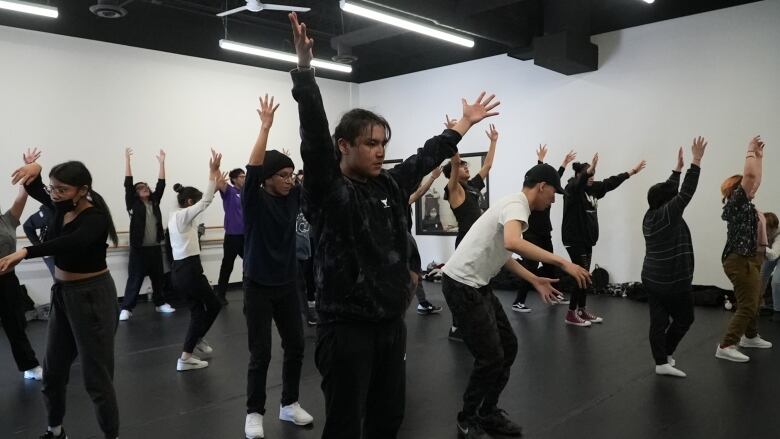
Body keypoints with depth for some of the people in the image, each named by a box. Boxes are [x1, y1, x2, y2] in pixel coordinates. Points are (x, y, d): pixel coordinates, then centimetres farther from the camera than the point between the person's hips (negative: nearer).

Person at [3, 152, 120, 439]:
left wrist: (24, 252, -49)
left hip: (92, 296, -8)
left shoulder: (95, 217, -21)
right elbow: (33, 188, 12)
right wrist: (34, 168, -10)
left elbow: (72, 242, -40)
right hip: (62, 294, 8)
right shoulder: (61, 207, 1)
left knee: (96, 376, -1)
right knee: (53, 369, 21)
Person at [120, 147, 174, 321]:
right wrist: (127, 160, -10)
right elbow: (128, 184, -7)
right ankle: (126, 308, 4)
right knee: (135, 279, -2)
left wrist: (162, 162, 3)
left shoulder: (154, 202, 11)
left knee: (158, 277, 13)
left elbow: (161, 184, 7)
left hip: (155, 248, 4)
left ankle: (160, 303, 26)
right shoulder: (133, 204, 0)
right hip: (139, 249, -4)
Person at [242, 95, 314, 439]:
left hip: (287, 284, 6)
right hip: (259, 287, -5)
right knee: (260, 354, 1)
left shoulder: (293, 198, 4)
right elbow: (252, 168, -26)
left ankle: (289, 404, 28)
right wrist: (265, 126, -28)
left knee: (295, 347, 10)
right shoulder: (254, 200, -11)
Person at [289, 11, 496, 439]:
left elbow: (428, 155, 20)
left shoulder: (390, 185, 8)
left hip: (391, 322, 7)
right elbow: (314, 135, -23)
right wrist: (304, 68, -32)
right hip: (346, 327, -6)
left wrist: (466, 122, 30)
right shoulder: (326, 188, -10)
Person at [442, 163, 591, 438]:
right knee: (490, 357, -5)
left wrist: (535, 280, 20)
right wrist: (562, 263, -35)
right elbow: (512, 243, -38)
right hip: (462, 285, -11)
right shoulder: (517, 205, -16)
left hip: (476, 285, 11)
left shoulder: (514, 205, 16)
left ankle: (488, 413, 26)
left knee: (508, 347, 14)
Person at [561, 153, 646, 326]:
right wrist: (589, 170, -53)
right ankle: (571, 314, -1)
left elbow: (610, 183, 19)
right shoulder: (572, 189, -12)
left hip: (587, 239, 8)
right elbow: (579, 182, -34)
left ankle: (582, 310, 21)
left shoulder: (593, 188, 10)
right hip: (574, 239, -8)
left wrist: (631, 172, 21)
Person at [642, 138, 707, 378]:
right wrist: (696, 160, -14)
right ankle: (665, 354, 17)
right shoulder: (668, 214, -15)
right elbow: (687, 191, -16)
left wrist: (678, 167, 21)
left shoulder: (650, 215, 4)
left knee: (657, 322, 6)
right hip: (672, 281, -7)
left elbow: (669, 190, 16)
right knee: (684, 319, 11)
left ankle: (661, 362, 10)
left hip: (652, 279, 7)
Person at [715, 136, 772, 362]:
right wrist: (751, 151, -11)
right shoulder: (735, 203, -13)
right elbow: (750, 175, -23)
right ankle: (726, 347, -12)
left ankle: (750, 336, 38)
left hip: (751, 259, 10)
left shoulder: (744, 204, 12)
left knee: (754, 301, 22)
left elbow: (755, 179, 23)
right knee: (747, 306, -12)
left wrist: (759, 155, 23)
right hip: (740, 261, -10)